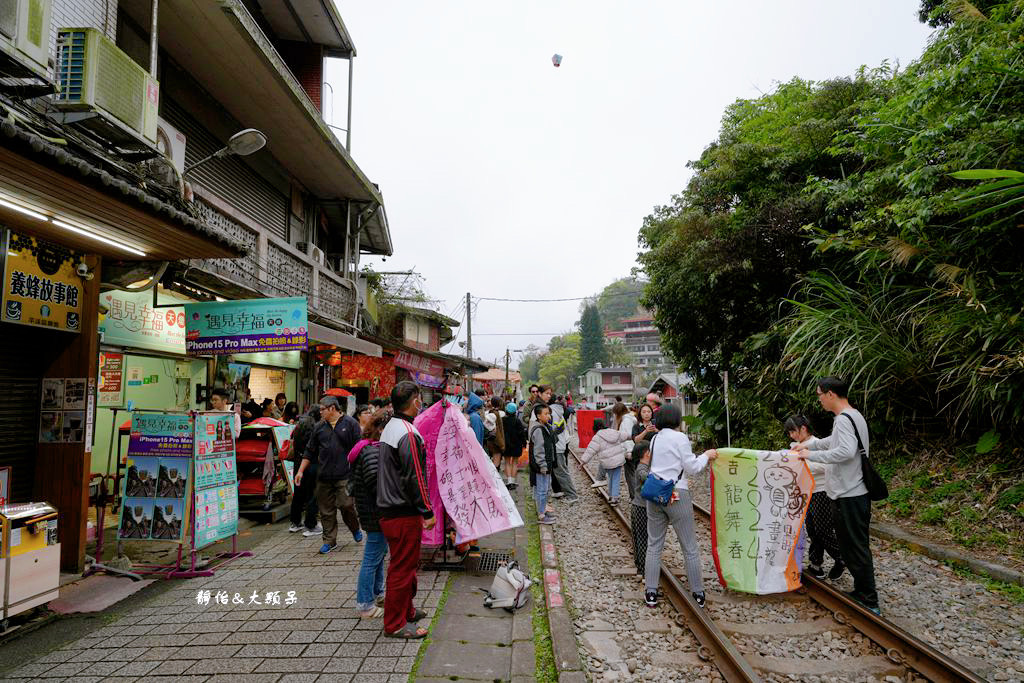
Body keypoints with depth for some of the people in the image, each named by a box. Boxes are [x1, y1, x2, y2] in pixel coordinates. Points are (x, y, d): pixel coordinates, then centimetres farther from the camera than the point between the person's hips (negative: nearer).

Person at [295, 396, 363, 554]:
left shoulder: (350, 424, -1)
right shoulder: (319, 427, 13)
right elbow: (310, 451, 17)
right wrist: (301, 471, 13)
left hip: (345, 475, -4)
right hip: (324, 476, 5)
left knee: (345, 504, -10)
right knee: (326, 510, 6)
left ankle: (355, 529, 19)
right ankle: (330, 541, 18)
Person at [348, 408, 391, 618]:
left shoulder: (371, 448, 12)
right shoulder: (372, 451, -22)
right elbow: (375, 483, -28)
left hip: (373, 512, 11)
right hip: (376, 514, -11)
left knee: (380, 553, 23)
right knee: (372, 558, 1)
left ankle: (376, 593, 38)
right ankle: (365, 604, 13)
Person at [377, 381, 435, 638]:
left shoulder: (390, 428, 12)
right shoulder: (409, 434, -21)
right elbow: (414, 479, -22)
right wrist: (428, 511, -15)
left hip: (389, 509, 10)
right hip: (404, 514, -10)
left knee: (404, 563, 21)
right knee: (403, 567, 1)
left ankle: (405, 610, 35)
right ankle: (395, 624, 11)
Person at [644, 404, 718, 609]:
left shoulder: (654, 440, 10)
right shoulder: (680, 438, -9)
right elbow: (692, 468, -7)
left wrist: (701, 457, 21)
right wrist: (706, 456, 10)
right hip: (676, 495, -5)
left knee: (654, 545, 10)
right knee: (690, 548, 8)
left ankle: (651, 593, 11)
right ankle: (698, 594, 16)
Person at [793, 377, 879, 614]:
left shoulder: (844, 419, -19)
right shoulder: (853, 416, 14)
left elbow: (846, 451, -32)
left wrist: (812, 455, -24)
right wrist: (809, 445, 26)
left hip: (849, 496, -10)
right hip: (855, 493, 10)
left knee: (855, 549, -2)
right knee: (857, 547, 18)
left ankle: (869, 602, 6)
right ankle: (862, 593, 28)